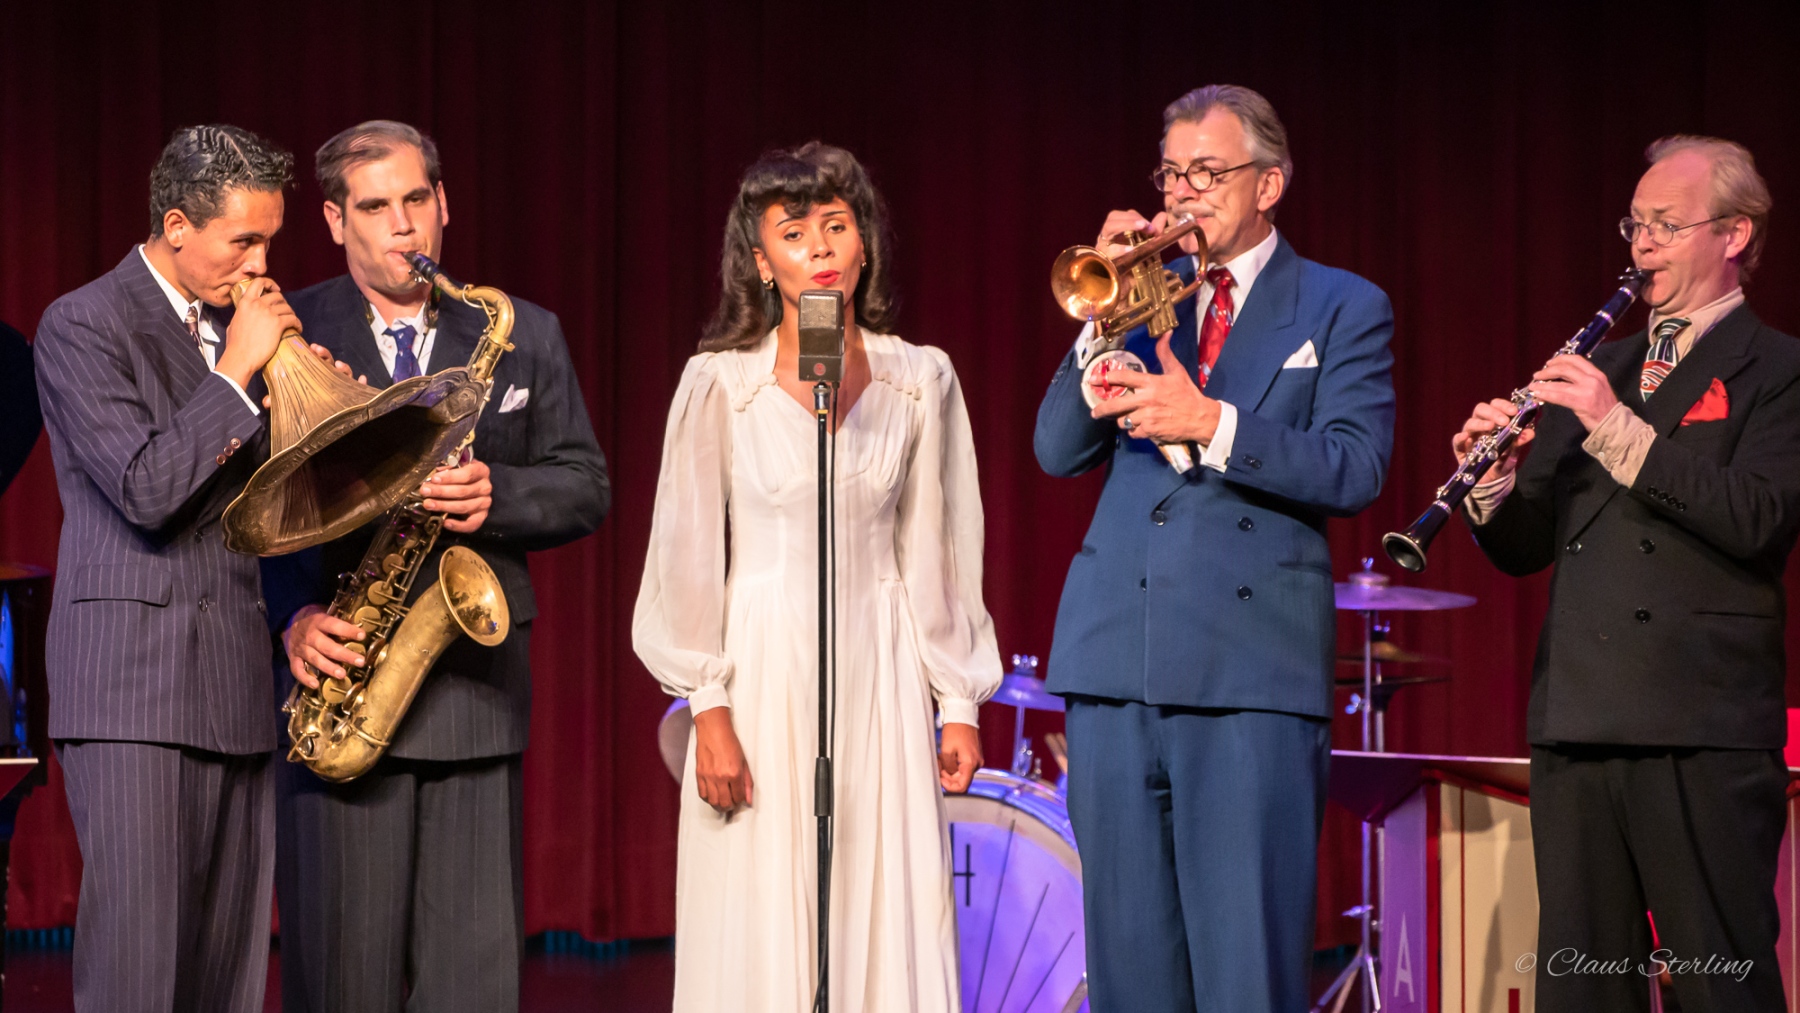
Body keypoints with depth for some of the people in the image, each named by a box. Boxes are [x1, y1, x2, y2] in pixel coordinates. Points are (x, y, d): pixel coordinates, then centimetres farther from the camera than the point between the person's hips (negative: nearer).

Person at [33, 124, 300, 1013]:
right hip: (132, 681, -7)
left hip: (237, 685, 7)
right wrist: (235, 372, -12)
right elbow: (147, 490, -16)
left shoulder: (243, 325, 17)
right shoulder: (82, 326, -5)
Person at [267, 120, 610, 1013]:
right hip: (336, 668, -2)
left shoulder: (524, 336, 12)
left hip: (475, 688, 2)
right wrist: (290, 616, -13)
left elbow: (585, 487, 11)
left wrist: (499, 495, -9)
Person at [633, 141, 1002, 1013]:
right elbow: (689, 555, -1)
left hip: (880, 679, 2)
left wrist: (959, 703, 7)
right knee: (760, 935, -2)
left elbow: (938, 551, 9)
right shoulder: (719, 384, -2)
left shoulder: (920, 380, 5)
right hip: (764, 673, -2)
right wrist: (709, 711, -7)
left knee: (894, 932, -1)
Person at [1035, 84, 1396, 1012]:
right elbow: (1058, 450, 7)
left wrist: (1212, 423, -17)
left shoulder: (1342, 308, 7)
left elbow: (1355, 470, -7)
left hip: (1250, 666, -4)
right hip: (1116, 656, 4)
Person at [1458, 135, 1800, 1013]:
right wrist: (1493, 483, -4)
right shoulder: (1598, 371, 21)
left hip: (1701, 727, -6)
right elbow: (1523, 549, 18)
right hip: (1577, 717, 6)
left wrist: (1622, 430, -18)